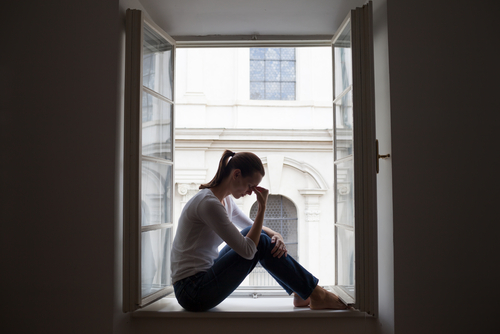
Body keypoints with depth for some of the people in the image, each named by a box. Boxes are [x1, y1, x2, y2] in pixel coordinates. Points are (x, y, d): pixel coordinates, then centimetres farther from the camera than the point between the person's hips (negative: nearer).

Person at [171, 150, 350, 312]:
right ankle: (316, 295, -1)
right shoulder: (209, 203, -22)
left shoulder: (224, 199, 8)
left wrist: (275, 235, 0)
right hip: (193, 293, -9)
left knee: (256, 234, 5)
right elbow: (247, 251, -22)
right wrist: (262, 207, -18)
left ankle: (300, 294, 8)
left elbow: (252, 226, 21)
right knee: (261, 243, -13)